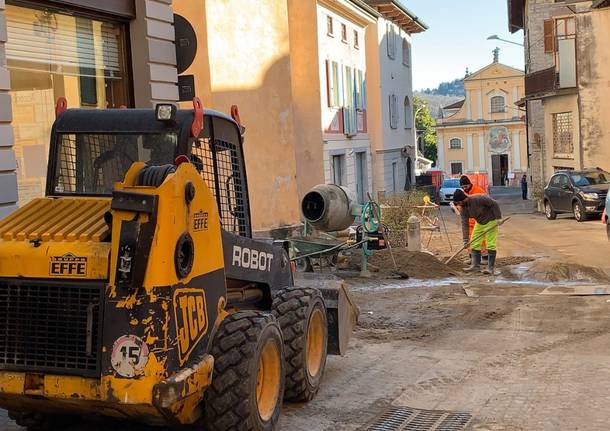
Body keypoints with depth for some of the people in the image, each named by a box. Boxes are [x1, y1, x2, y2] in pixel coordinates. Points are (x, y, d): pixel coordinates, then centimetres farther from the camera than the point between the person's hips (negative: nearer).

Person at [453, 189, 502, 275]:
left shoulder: (478, 199, -29)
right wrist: (465, 239, -14)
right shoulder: (463, 209, -10)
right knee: (474, 243, 4)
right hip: (479, 223, 7)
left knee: (491, 245, -7)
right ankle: (475, 265, 11)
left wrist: (498, 218, -21)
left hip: (490, 221, -7)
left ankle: (491, 267, -1)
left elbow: (494, 204, -22)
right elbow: (464, 224, -9)